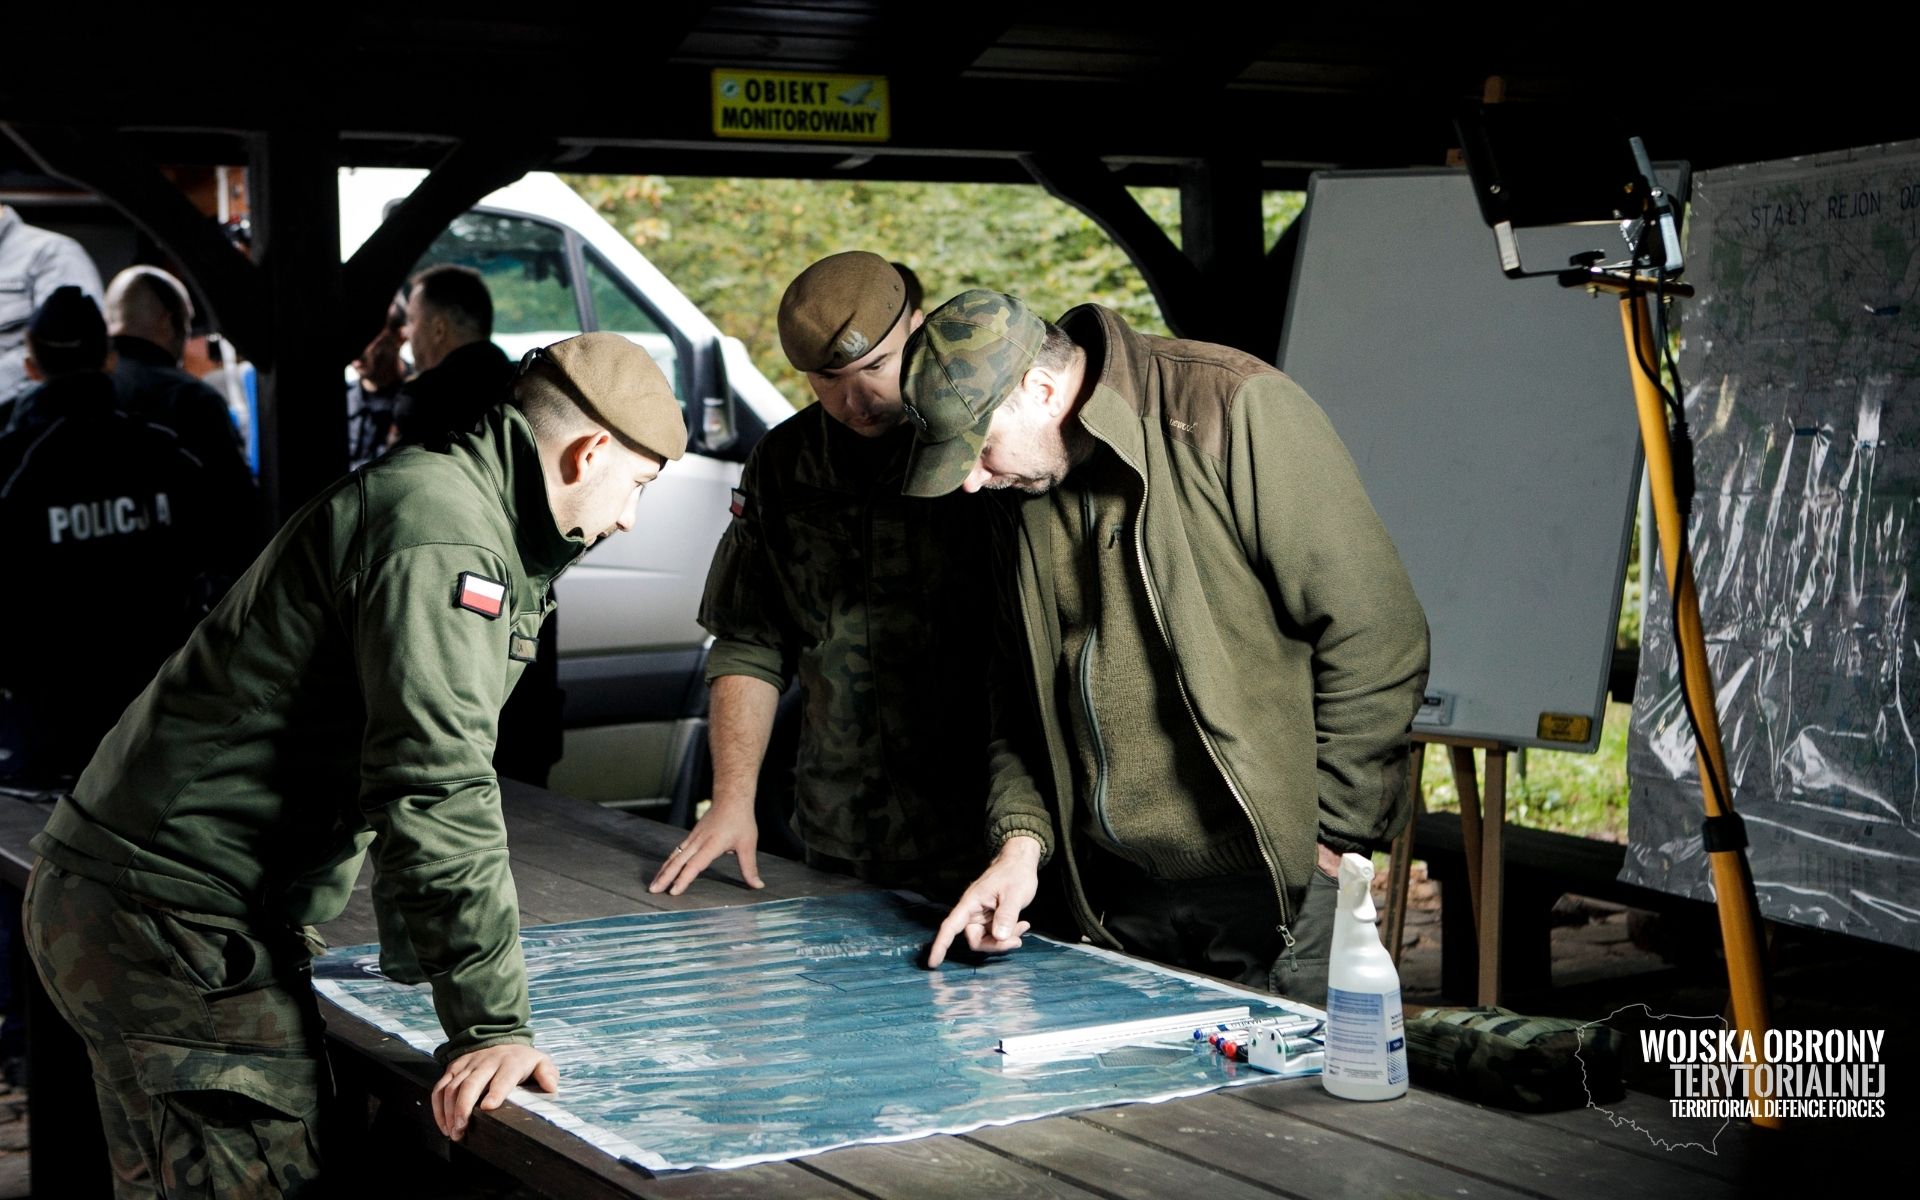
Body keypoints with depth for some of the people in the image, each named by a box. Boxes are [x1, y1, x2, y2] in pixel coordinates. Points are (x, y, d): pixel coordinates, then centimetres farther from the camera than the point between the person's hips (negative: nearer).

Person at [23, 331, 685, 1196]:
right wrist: (489, 1020, -24)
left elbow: (406, 757, 30)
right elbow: (436, 788, -24)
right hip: (175, 926, -11)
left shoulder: (445, 498, 19)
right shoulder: (439, 531, -16)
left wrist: (415, 951, 37)